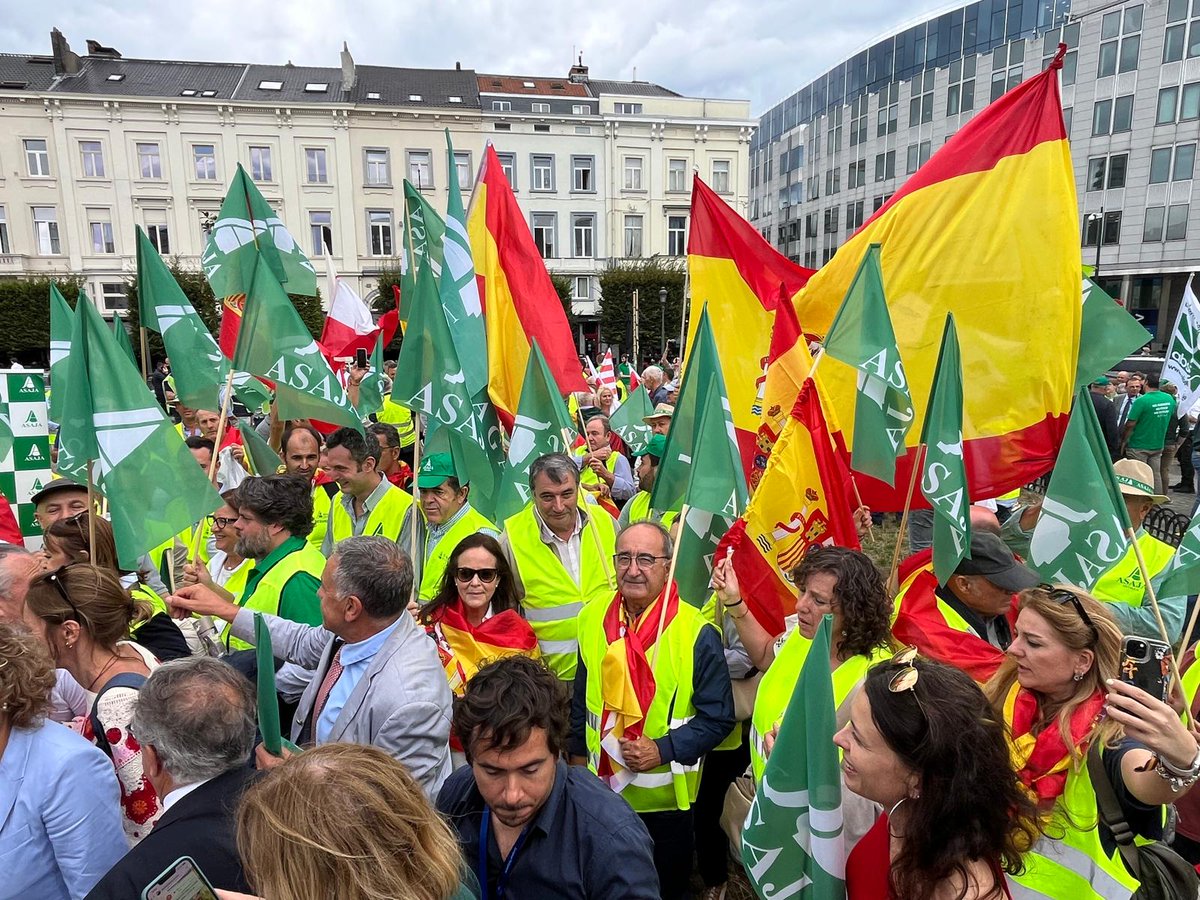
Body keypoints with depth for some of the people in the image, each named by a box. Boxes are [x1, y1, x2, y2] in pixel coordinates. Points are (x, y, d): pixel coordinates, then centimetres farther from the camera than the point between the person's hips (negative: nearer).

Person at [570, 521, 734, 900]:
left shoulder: (696, 633, -20)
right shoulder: (593, 618, -5)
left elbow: (718, 718, -14)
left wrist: (663, 749, -24)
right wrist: (577, 754, 12)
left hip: (665, 798, -3)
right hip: (601, 792, 4)